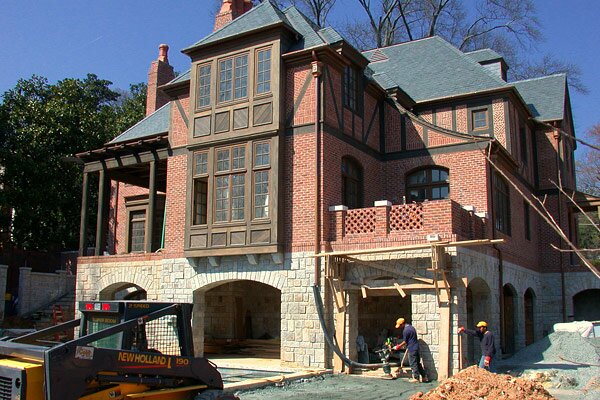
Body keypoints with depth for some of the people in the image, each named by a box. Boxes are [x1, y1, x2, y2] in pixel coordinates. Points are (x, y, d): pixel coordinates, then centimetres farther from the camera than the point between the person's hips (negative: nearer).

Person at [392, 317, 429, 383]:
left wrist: (398, 346, 1)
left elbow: (404, 342, -13)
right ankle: (424, 377, 18)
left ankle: (416, 378, 7)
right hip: (416, 348, 9)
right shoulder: (411, 327, 12)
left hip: (412, 349, -9)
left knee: (413, 364, 1)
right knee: (418, 363, 15)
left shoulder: (406, 330, -17)